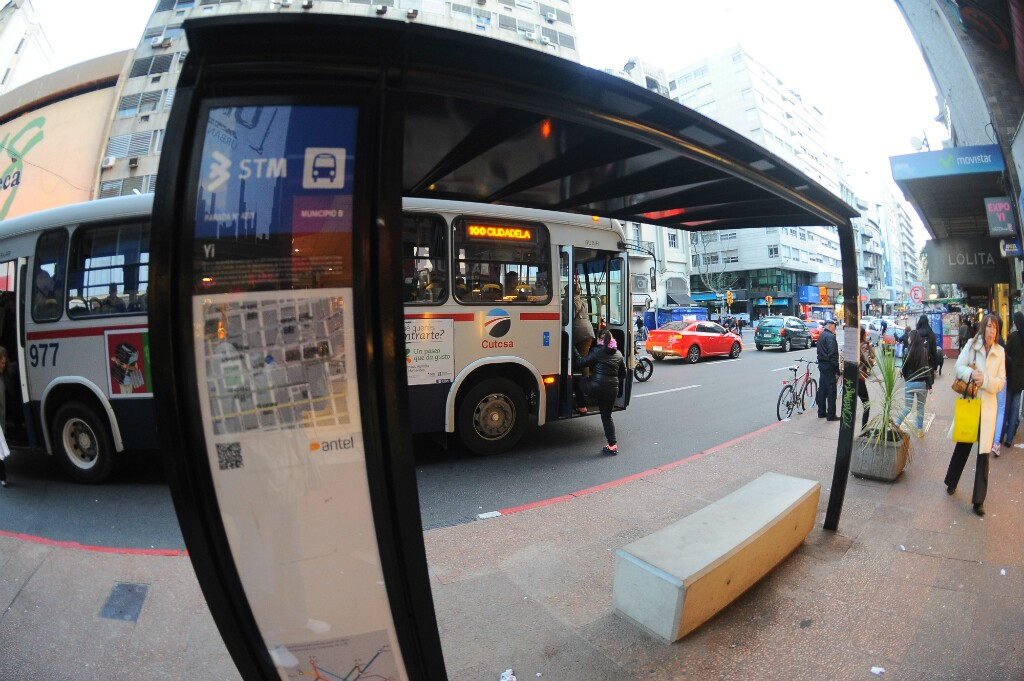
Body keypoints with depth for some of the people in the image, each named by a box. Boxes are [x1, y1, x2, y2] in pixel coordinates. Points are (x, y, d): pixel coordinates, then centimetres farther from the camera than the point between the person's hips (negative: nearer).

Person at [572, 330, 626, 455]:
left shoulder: (598, 351, -5)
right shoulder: (618, 354, 14)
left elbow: (581, 362, -4)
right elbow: (623, 373, 18)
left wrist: (573, 351, 9)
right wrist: (619, 388, 28)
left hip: (597, 387, -6)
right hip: (612, 389, 6)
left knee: (580, 382, 22)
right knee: (607, 416, 14)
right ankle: (612, 445, 11)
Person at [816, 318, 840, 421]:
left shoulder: (821, 336, 15)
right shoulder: (830, 337, -15)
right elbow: (833, 354, -21)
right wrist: (837, 369, -18)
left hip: (821, 364, 10)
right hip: (829, 366, -10)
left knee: (822, 389, 14)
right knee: (831, 391, -4)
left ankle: (821, 412, 21)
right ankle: (831, 415, 0)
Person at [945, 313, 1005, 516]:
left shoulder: (1000, 352, -1)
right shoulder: (971, 344, -3)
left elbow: (1001, 382, -1)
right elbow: (958, 367, -2)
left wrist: (985, 380, -20)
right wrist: (971, 373, -21)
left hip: (988, 406, 0)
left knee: (984, 453, 2)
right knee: (962, 446, 13)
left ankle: (979, 500, 11)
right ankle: (951, 482, 34)